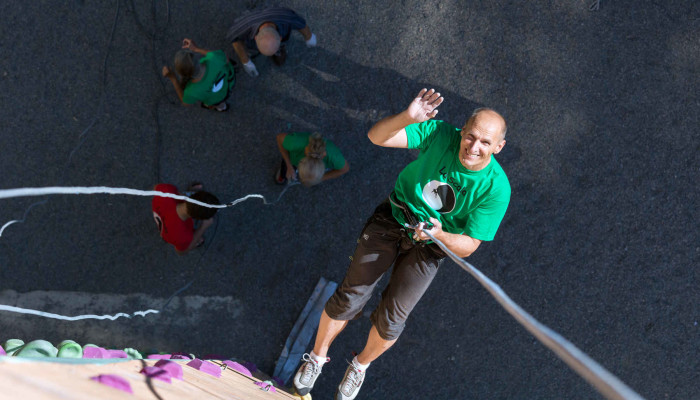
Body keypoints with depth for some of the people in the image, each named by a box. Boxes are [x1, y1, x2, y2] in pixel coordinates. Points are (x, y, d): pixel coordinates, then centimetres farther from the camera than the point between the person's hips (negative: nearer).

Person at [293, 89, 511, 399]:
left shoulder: (496, 189, -23)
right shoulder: (440, 135, -22)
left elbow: (467, 247, -18)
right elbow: (377, 136, -28)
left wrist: (440, 234, -39)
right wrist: (408, 118, -47)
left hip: (429, 246, 0)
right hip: (392, 219, 1)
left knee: (391, 318, 0)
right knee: (351, 295, -3)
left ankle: (361, 366, 34)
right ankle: (317, 357, 25)